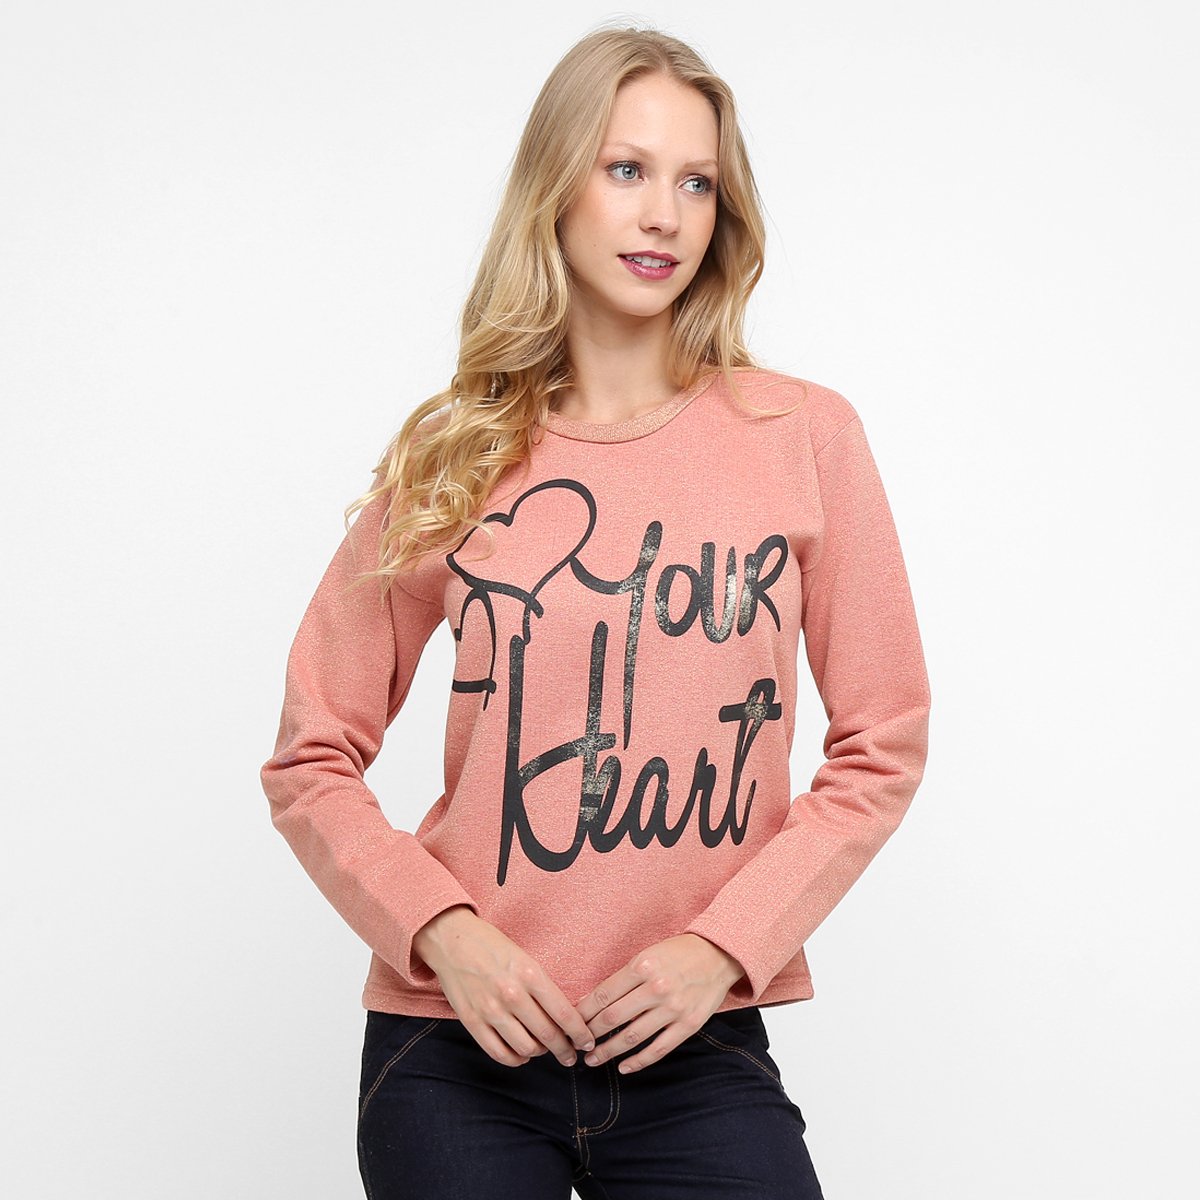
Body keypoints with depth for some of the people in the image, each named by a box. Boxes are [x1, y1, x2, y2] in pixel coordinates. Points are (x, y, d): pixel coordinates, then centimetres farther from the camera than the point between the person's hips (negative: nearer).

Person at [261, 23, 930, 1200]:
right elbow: (311, 761, 4)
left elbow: (881, 746, 2)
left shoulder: (805, 435, 0)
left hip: (698, 1049, 0)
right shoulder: (450, 459, 1)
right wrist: (441, 931, -10)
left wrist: (722, 944, -8)